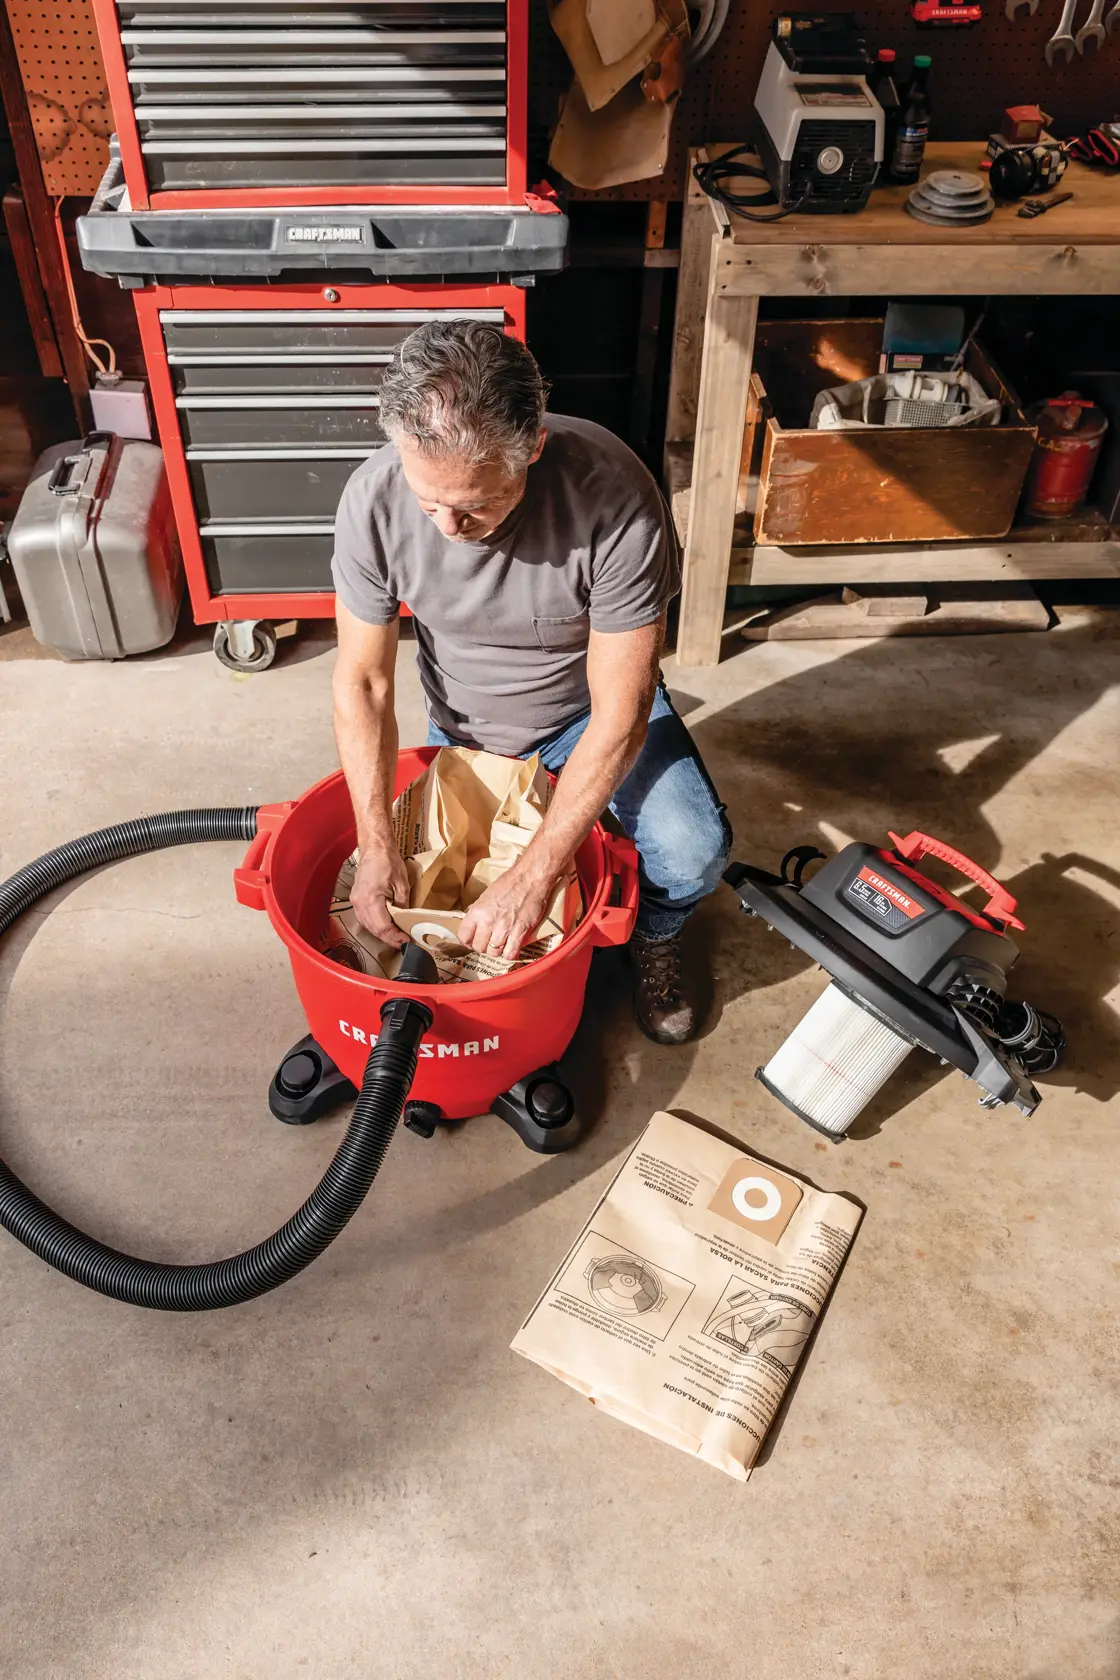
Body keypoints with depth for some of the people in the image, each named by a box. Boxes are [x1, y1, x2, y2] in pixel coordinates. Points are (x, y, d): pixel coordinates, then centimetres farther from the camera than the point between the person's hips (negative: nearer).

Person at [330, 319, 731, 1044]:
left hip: (592, 706, -2)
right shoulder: (373, 500, -26)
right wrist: (377, 846, -23)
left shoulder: (615, 495, -35)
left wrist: (532, 878, -33)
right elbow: (363, 681, -15)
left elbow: (619, 712, -31)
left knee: (693, 854, -24)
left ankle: (654, 936, 12)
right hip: (464, 727, 3)